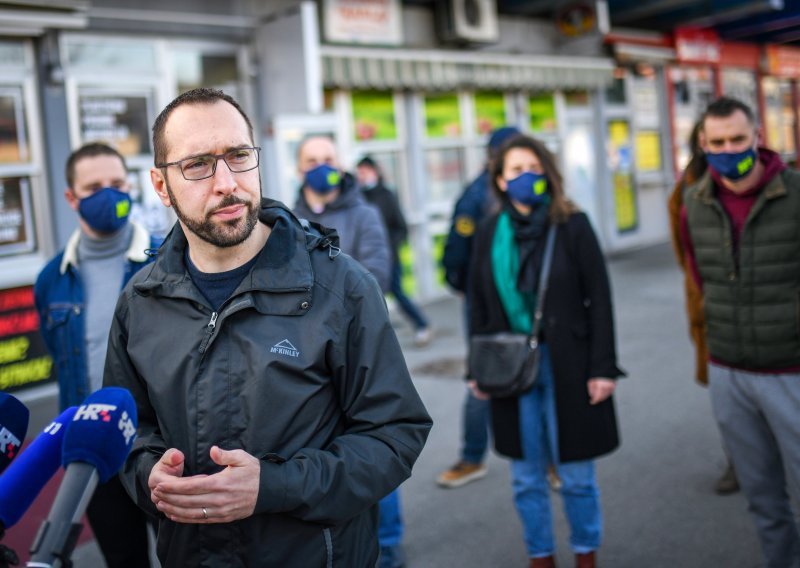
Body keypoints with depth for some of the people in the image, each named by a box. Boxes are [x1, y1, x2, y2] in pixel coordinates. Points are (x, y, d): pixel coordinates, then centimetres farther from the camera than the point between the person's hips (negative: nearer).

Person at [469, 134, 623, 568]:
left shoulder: (573, 225, -5)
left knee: (576, 474, 8)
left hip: (567, 365, -2)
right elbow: (478, 305, 8)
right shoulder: (489, 233, 4)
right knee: (526, 477, 11)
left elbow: (599, 300, -5)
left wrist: (603, 367, -9)